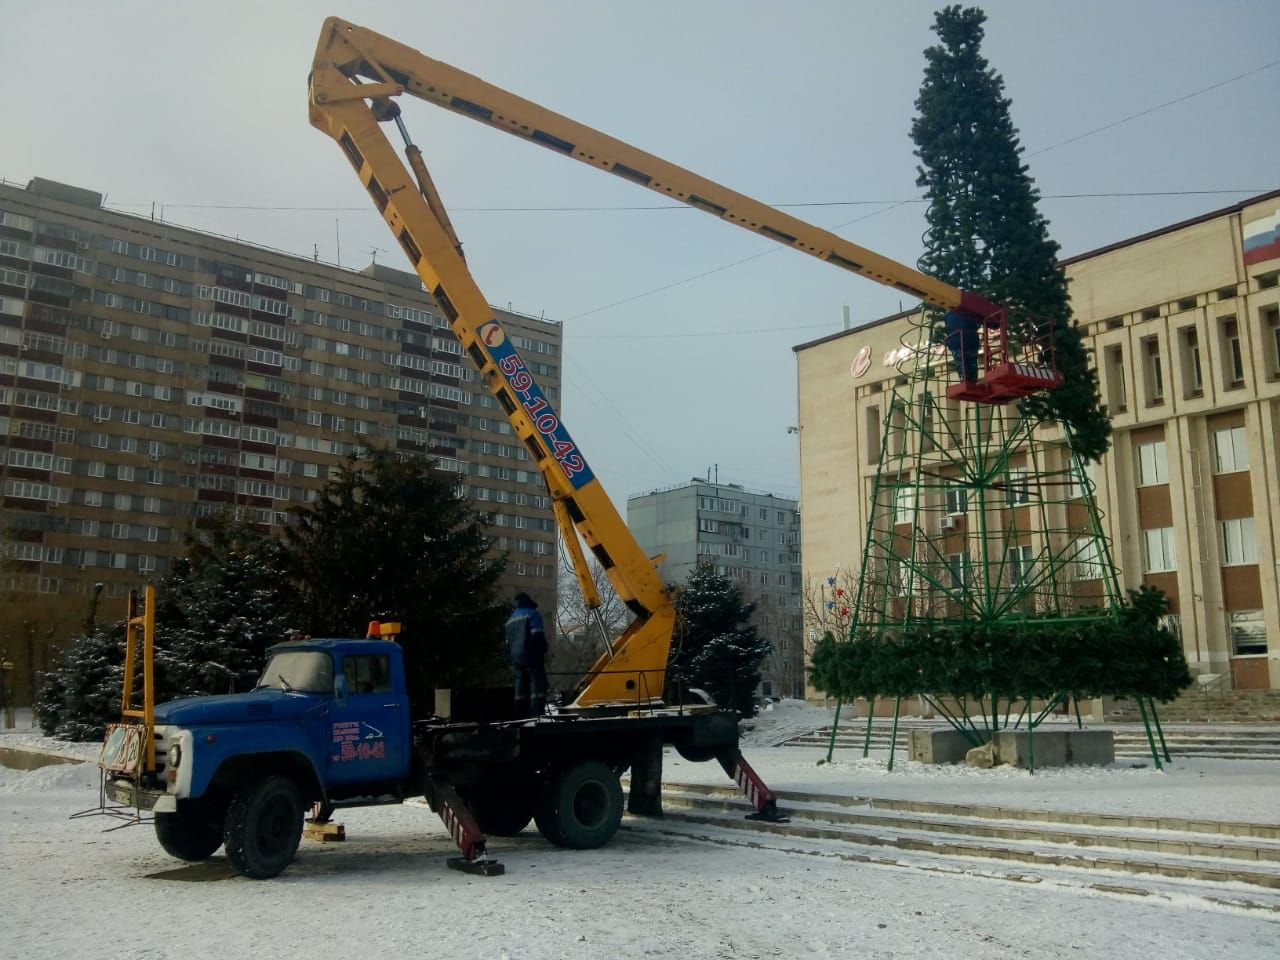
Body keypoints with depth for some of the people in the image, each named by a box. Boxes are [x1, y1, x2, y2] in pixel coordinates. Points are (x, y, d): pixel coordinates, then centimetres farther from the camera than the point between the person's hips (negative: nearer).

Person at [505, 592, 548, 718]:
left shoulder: (511, 619, 22)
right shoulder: (532, 614, -1)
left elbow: (508, 643, 22)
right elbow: (538, 636, -13)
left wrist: (511, 661, 25)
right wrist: (543, 652, -5)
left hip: (517, 659, 7)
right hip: (532, 657, -7)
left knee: (521, 689, 8)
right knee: (538, 686, -12)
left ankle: (521, 717, 6)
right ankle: (537, 715, -24)